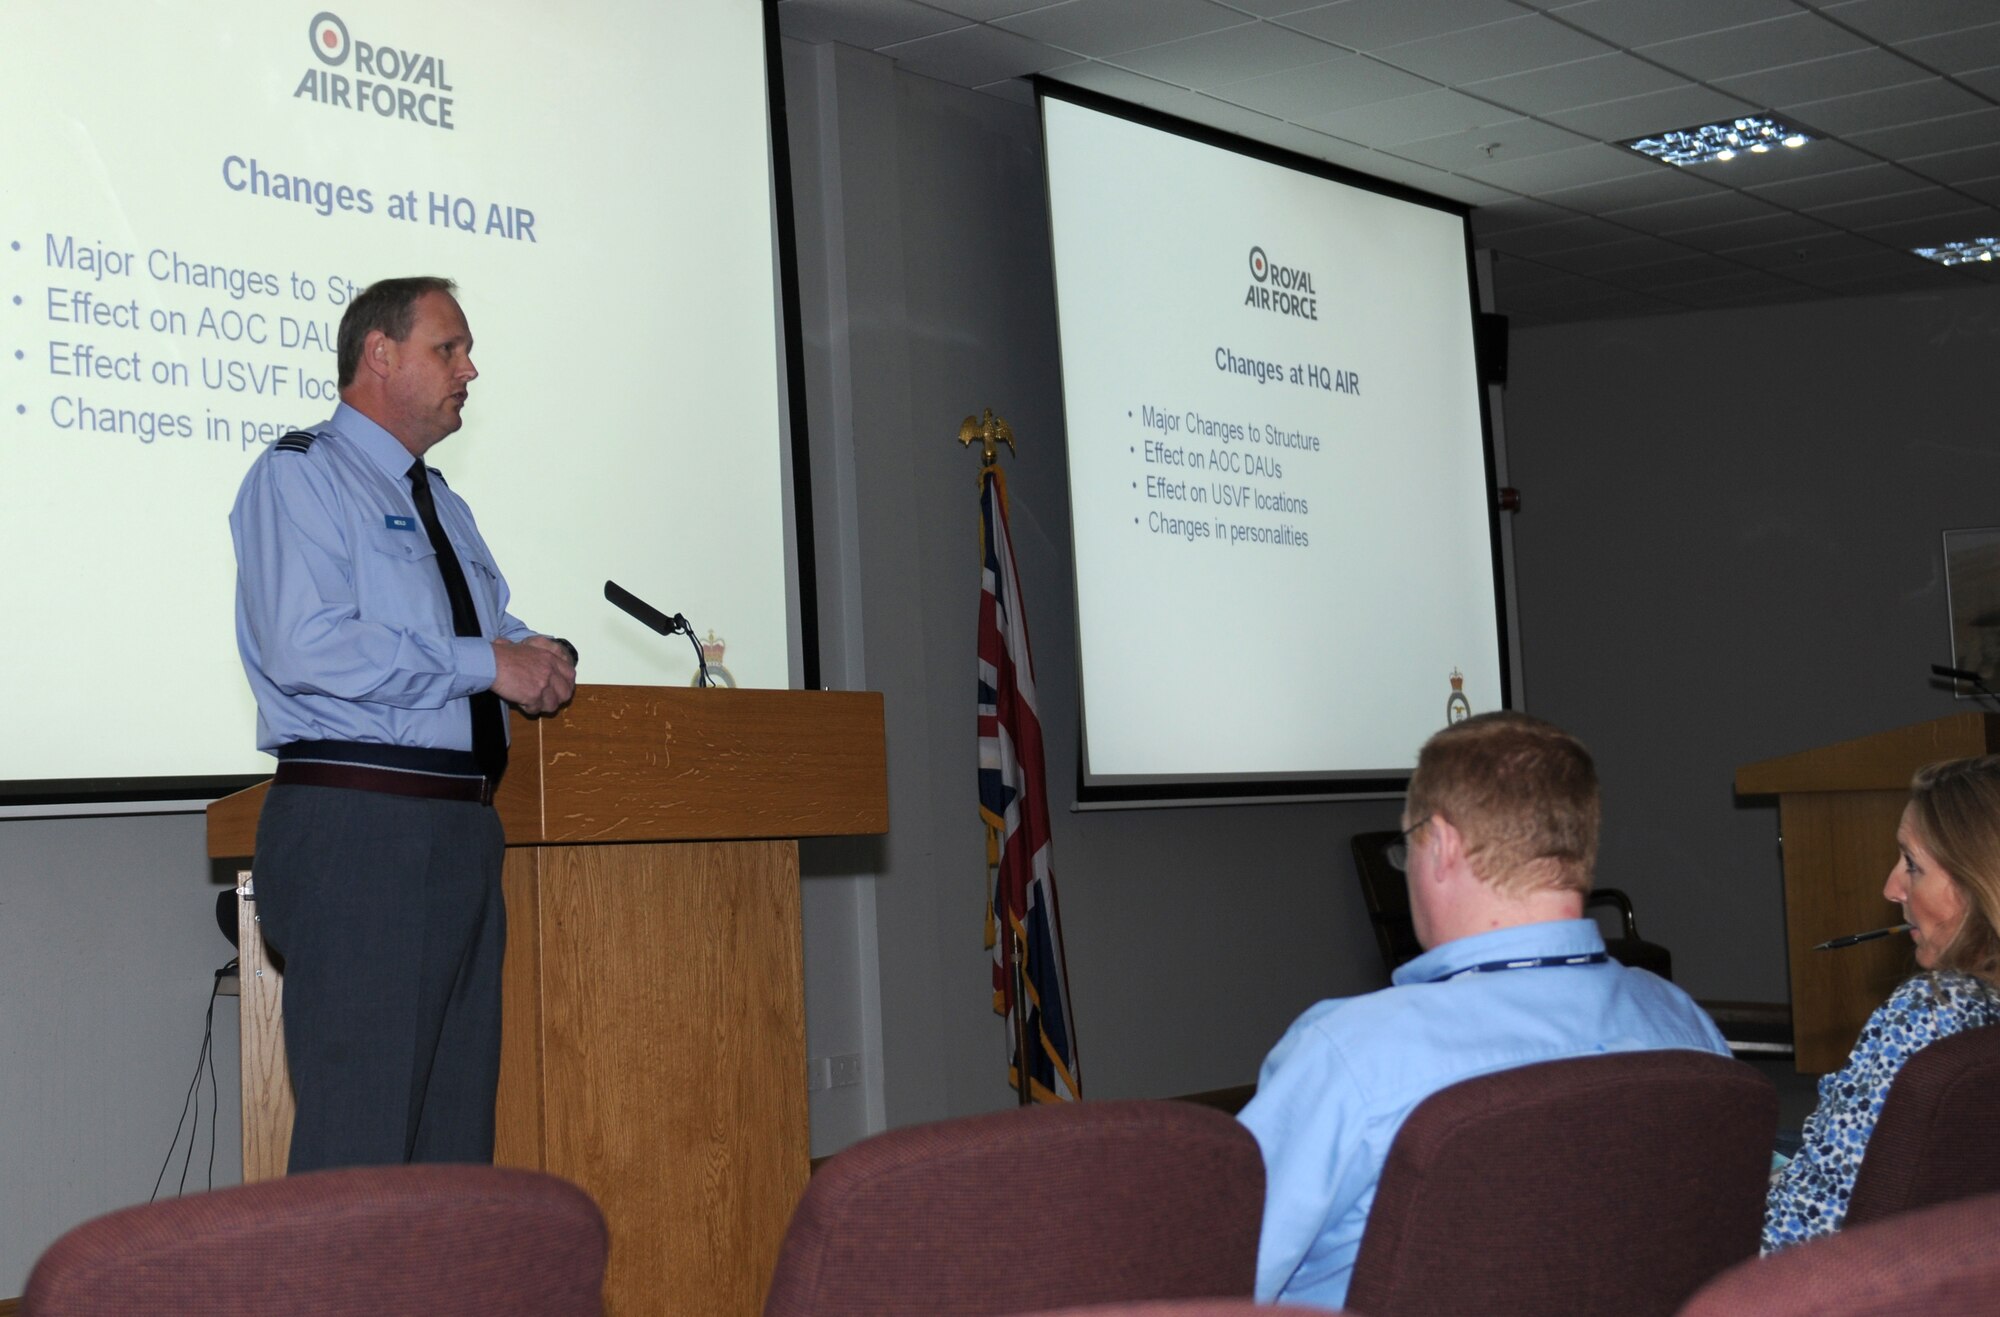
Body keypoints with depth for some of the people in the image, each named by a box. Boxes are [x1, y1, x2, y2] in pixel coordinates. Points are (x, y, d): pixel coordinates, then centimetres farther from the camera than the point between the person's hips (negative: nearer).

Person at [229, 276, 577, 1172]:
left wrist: (536, 655, 4)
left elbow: (490, 630, 29)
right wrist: (484, 662, -14)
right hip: (358, 823, -9)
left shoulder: (443, 506, 25)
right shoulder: (300, 475, -3)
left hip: (463, 825, 9)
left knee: (456, 1127, 10)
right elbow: (307, 648, -17)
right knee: (360, 1132, -9)